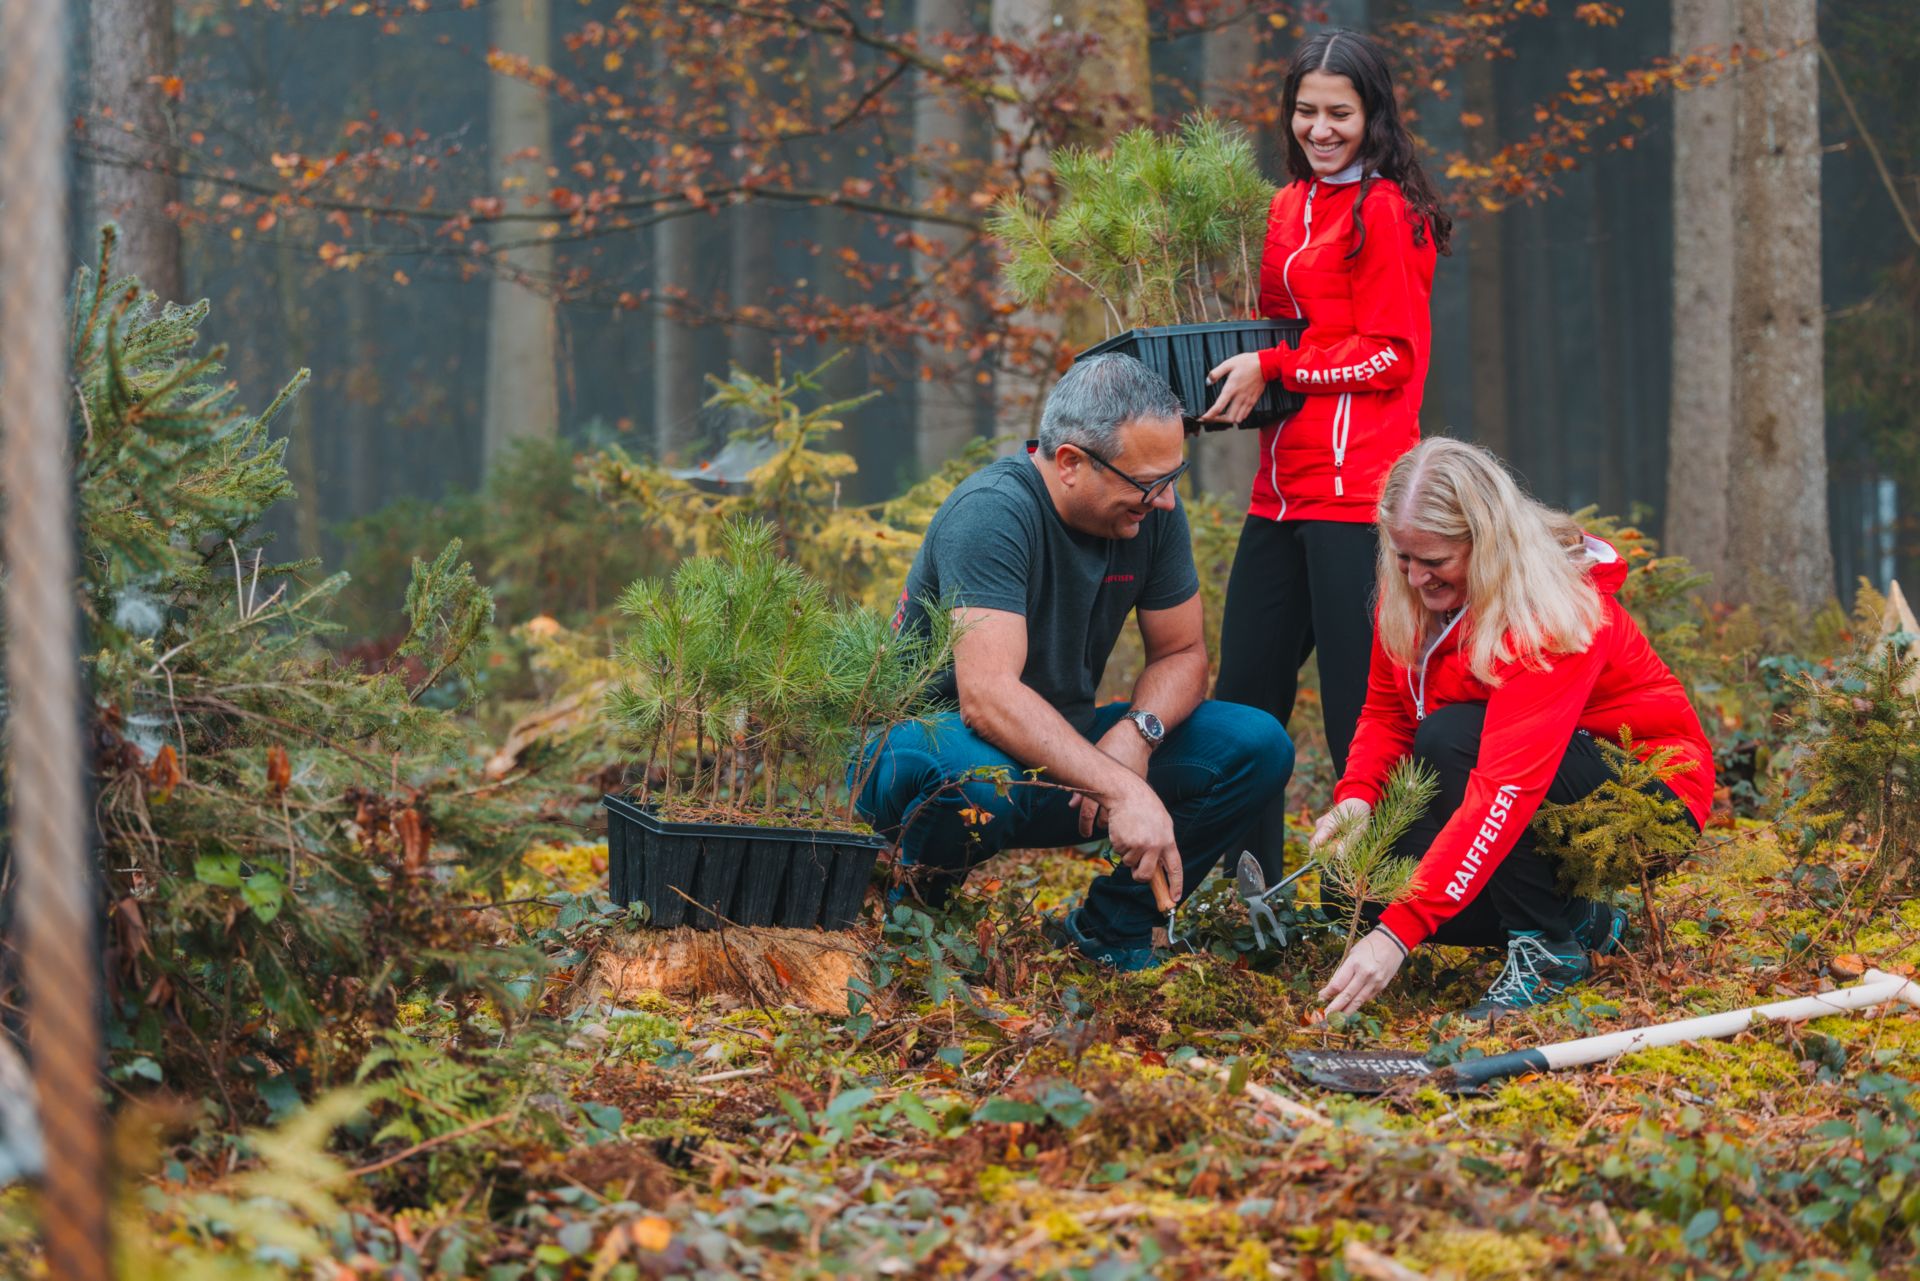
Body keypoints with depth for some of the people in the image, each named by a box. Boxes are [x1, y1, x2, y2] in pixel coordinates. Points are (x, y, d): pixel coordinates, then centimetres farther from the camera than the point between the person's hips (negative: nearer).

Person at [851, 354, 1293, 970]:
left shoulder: (1151, 512, -6)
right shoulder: (994, 512, -27)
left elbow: (1182, 654, 3)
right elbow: (986, 694, -37)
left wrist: (1136, 733, -20)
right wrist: (1122, 788, -44)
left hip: (1063, 748, 7)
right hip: (927, 740, -7)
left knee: (1257, 746, -9)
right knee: (977, 778, -42)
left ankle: (1110, 929, 4)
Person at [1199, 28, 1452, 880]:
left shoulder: (1386, 212, -6)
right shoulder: (1289, 208, 17)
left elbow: (1388, 354, -10)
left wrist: (1273, 368, -12)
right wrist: (1236, 378, 7)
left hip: (1355, 495, -8)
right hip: (1283, 489, 8)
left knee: (1359, 714, -6)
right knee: (1243, 703, 10)